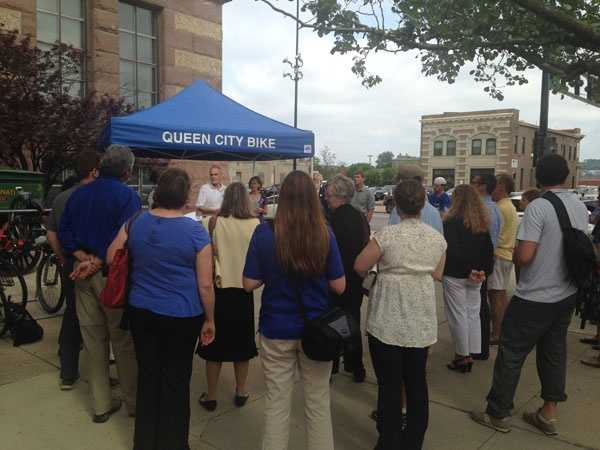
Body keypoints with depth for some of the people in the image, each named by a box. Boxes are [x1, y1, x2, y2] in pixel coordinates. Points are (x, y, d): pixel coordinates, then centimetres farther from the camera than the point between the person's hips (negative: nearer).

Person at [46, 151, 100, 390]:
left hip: (70, 268, 6)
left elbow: (51, 234, 10)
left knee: (71, 316, 17)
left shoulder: (61, 198, 6)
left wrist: (64, 259, 18)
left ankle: (67, 374, 26)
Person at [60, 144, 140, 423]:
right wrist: (97, 263, -14)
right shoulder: (128, 196, -11)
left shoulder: (78, 195, 8)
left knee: (93, 340, 13)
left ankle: (101, 405, 24)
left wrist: (83, 258, -5)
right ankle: (133, 401, 19)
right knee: (123, 340, 7)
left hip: (84, 275, 6)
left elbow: (64, 234, 5)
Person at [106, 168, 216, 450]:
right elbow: (205, 284, -13)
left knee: (147, 375, 18)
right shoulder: (195, 231, -15)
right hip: (182, 316, -4)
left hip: (141, 311, 4)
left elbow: (111, 258, 9)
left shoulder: (135, 223, -3)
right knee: (176, 380, 12)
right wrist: (210, 320, -2)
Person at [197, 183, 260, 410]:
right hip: (244, 289, 1)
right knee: (242, 339, 17)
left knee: (215, 341, 12)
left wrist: (215, 275, 8)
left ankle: (211, 396, 22)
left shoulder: (213, 223, -10)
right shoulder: (255, 225, -9)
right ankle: (241, 392, 28)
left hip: (219, 288, -1)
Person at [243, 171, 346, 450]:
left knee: (277, 403, 14)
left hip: (277, 329, 0)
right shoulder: (325, 234, -10)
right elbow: (339, 286, -6)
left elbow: (249, 284, -8)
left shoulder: (264, 233, -12)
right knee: (319, 403, 16)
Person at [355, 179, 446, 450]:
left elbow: (359, 267, -9)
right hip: (422, 322, 5)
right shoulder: (437, 238, 0)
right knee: (417, 382, 17)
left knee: (390, 384, 7)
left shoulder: (387, 234, -14)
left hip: (388, 321, -4)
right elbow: (437, 275, 9)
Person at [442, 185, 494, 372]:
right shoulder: (482, 223, 8)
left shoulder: (451, 221, -14)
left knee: (458, 315, 3)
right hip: (476, 277, 7)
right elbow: (489, 250, 9)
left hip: (455, 276, -7)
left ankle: (463, 356, 11)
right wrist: (484, 271, 5)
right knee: (473, 313, 14)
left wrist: (467, 271, -11)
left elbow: (450, 251, -19)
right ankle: (471, 353, 21)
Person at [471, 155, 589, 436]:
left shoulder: (538, 207, -18)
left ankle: (498, 415, 15)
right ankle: (549, 414, 26)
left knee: (511, 354, 4)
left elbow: (524, 256, -23)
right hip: (566, 295, 7)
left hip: (534, 298, -7)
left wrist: (512, 250, -2)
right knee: (554, 352, 17)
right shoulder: (580, 207, 3)